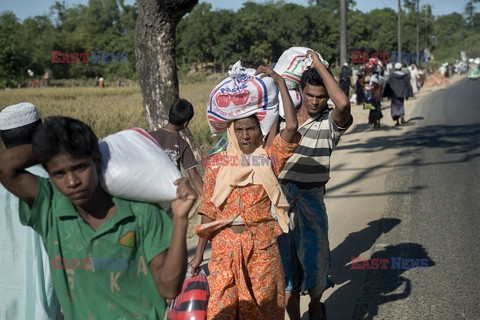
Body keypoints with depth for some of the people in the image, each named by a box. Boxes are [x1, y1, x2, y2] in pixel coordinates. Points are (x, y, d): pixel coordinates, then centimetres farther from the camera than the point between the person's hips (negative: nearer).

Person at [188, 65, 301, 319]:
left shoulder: (269, 158, 1)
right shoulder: (218, 163, 3)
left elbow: (291, 127, -15)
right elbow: (208, 211, 6)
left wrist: (280, 82, -12)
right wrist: (199, 253, 5)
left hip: (262, 245, 0)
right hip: (225, 244, 1)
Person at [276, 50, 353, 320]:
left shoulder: (331, 123, -4)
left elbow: (343, 104, -27)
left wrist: (319, 65, -19)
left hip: (311, 198, -2)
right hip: (279, 196, 2)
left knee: (315, 257, 4)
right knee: (286, 259, 7)